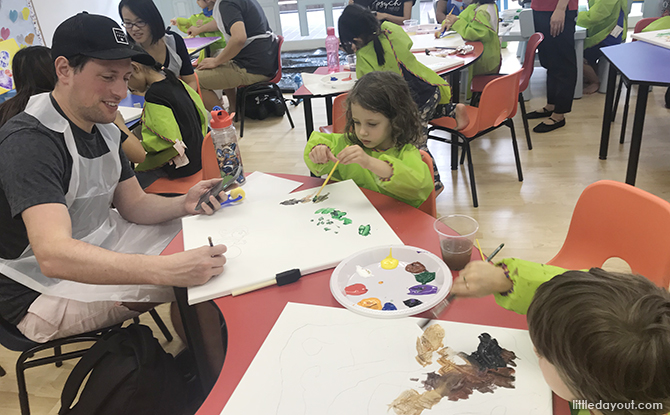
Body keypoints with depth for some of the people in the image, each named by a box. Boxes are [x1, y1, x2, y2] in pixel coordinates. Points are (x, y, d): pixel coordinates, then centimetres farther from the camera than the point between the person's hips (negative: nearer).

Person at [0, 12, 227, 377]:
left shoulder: (103, 126, 3)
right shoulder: (30, 141, -26)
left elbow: (134, 204, 7)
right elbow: (53, 255, -40)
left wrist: (184, 204, -15)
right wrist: (169, 269, -52)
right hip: (43, 290, -9)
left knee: (203, 242, 6)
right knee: (192, 284, -21)